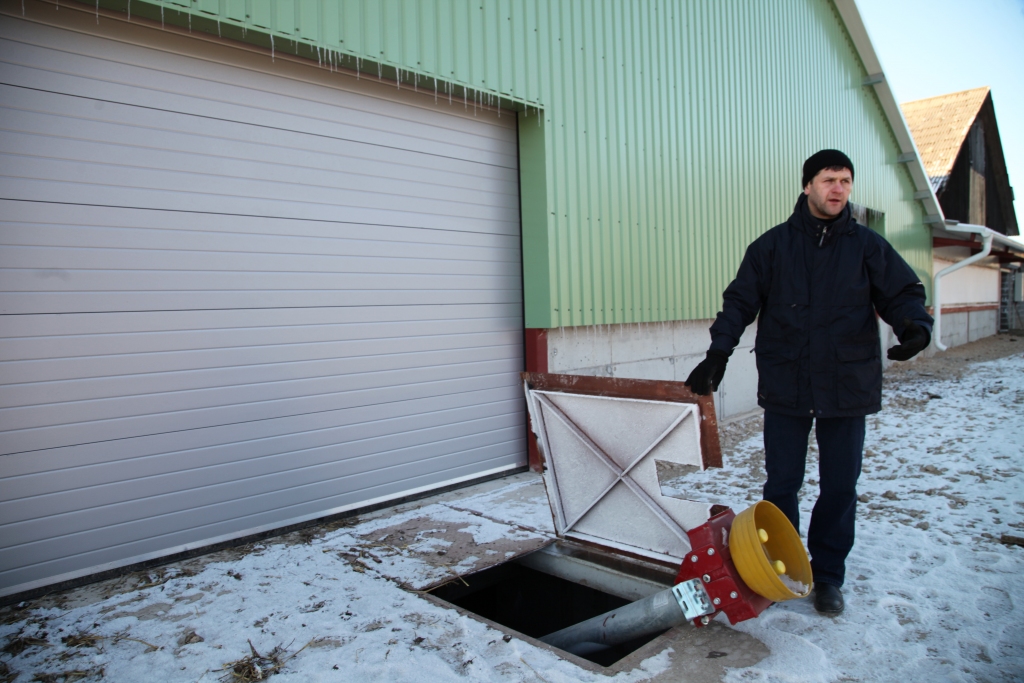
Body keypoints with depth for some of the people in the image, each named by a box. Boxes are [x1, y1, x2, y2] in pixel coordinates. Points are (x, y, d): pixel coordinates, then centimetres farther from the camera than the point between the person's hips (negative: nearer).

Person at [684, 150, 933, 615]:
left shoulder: (868, 246, 5)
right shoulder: (772, 245, 3)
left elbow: (903, 292, 2)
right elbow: (740, 301, 2)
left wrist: (915, 325, -21)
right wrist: (718, 353, -10)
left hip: (847, 387, 1)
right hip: (785, 386, -1)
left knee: (840, 486, 8)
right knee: (781, 486, 7)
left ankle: (828, 574, 26)